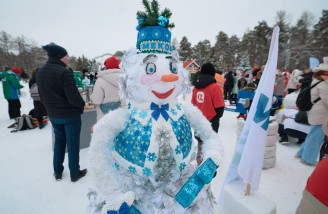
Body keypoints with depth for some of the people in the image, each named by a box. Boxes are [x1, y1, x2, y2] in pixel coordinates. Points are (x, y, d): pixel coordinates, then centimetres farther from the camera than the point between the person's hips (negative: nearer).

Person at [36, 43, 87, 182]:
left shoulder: (39, 73, 5)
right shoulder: (65, 72, -21)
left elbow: (42, 97, 11)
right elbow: (73, 97, -25)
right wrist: (82, 105, -6)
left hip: (53, 115, 7)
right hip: (70, 115, -7)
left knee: (59, 142, 22)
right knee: (72, 144, 7)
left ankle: (57, 172, 34)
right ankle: (75, 173, 22)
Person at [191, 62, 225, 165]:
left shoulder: (196, 86, 0)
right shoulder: (215, 87, -18)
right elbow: (220, 106, -16)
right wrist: (217, 116, 5)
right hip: (211, 121, -6)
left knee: (201, 141, 23)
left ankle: (200, 162, 41)